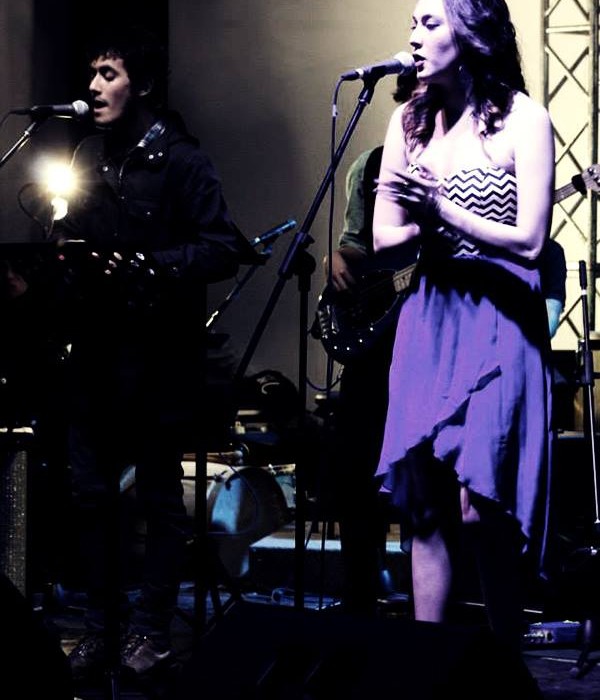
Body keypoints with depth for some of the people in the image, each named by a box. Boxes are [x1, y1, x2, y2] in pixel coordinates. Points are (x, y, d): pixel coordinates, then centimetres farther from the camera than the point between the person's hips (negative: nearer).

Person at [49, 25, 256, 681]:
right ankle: (103, 627, 15)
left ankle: (149, 630, 9)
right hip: (93, 351, 6)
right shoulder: (87, 155, 12)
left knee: (159, 496, 3)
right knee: (89, 493, 6)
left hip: (157, 354, -6)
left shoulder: (179, 160, -7)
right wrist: (63, 251, 1)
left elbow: (225, 249, -12)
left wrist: (148, 266, -21)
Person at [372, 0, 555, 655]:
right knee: (423, 500, 2)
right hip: (427, 316, 5)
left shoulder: (521, 119, -6)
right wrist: (427, 221, -10)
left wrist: (443, 209, -17)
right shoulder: (410, 119, 11)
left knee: (478, 505, -12)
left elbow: (529, 240, -12)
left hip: (496, 322, -5)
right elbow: (384, 237, 8)